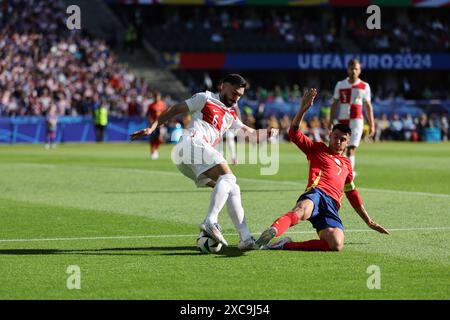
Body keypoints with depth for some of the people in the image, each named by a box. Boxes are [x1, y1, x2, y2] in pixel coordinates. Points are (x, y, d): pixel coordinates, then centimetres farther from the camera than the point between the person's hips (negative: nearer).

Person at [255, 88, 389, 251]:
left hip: (332, 205, 3)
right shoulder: (317, 149, 23)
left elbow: (353, 195, 40)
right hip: (316, 192, -3)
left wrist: (369, 221, 39)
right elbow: (294, 133, 9)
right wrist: (303, 109, -6)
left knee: (337, 245, -29)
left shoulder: (346, 164, 35)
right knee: (302, 211, -44)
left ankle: (286, 245, -30)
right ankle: (273, 231, -72)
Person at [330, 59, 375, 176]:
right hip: (342, 120, 3)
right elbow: (334, 104, 11)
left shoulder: (364, 86, 3)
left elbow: (368, 106, 9)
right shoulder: (340, 85, 6)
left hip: (356, 121, -3)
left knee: (351, 149, -14)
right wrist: (331, 122, 6)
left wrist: (372, 124, 6)